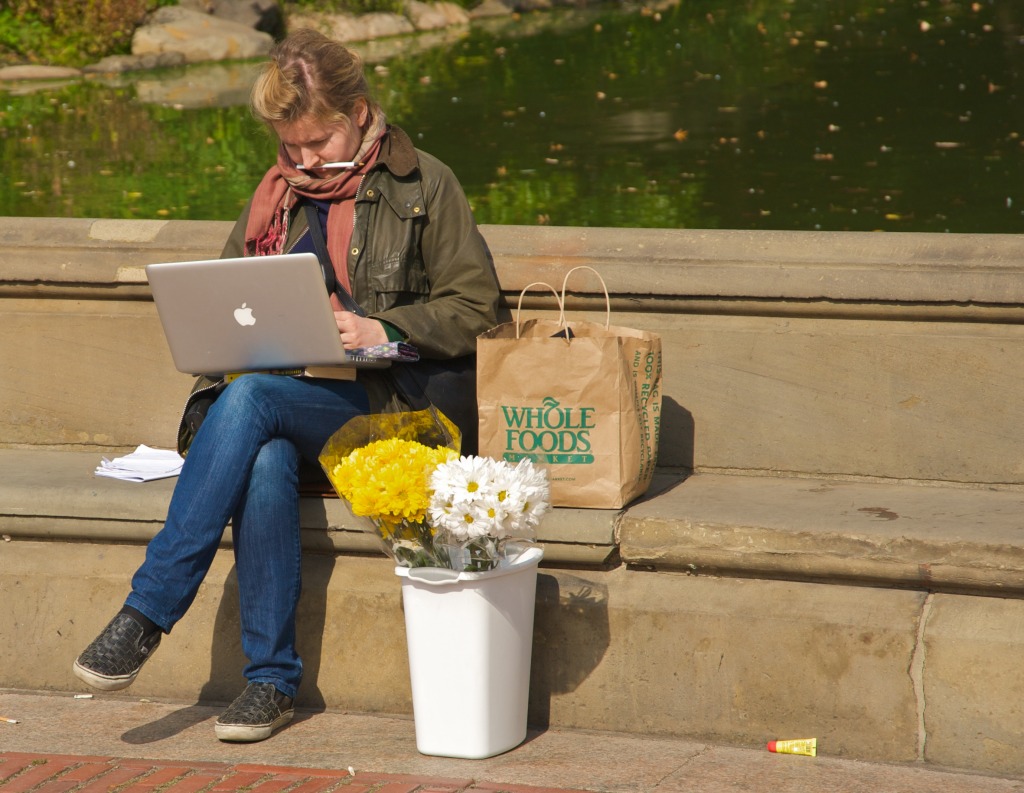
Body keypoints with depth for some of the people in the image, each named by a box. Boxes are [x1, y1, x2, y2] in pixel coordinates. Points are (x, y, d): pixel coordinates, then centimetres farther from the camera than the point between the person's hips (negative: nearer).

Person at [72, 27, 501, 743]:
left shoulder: (424, 186, 4)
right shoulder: (277, 198, 19)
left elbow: (475, 307, -1)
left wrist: (384, 329, -16)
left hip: (397, 406, -4)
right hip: (294, 402, 4)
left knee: (251, 398, -33)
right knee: (265, 463, -34)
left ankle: (147, 611, -31)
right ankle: (272, 679, -27)